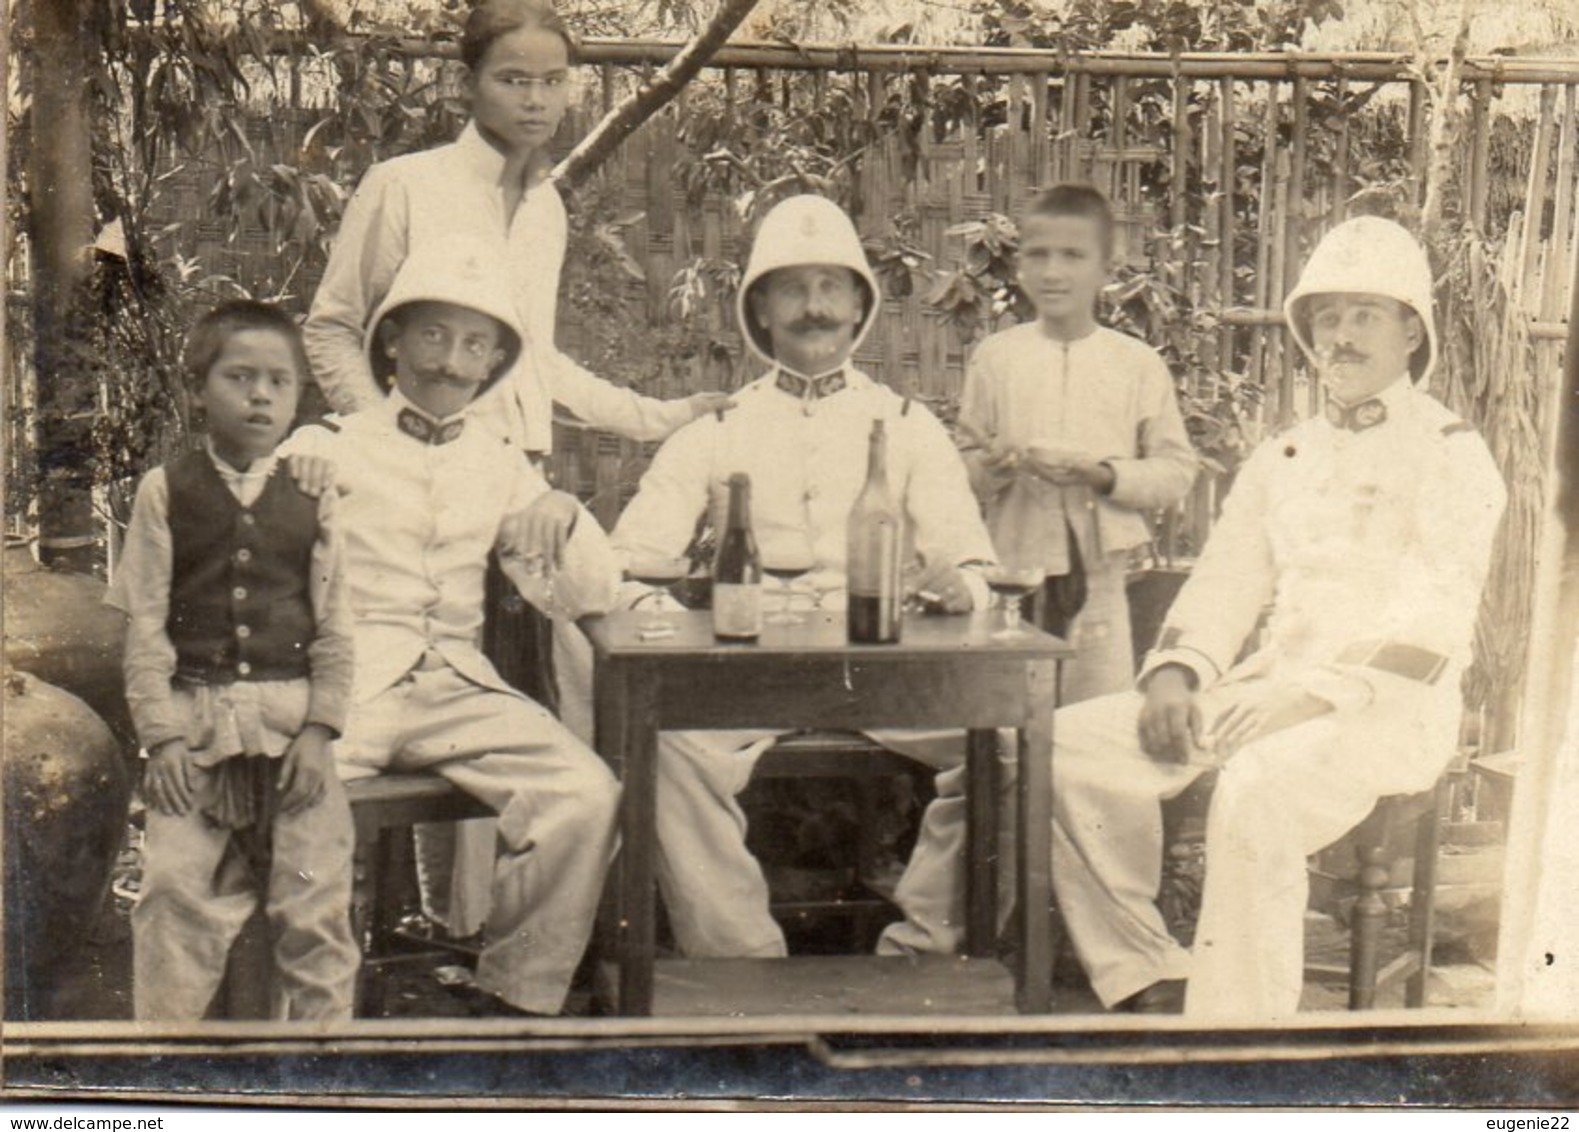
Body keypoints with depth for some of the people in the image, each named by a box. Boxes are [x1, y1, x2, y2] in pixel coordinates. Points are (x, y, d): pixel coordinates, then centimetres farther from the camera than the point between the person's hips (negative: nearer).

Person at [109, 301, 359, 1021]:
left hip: (294, 717, 1)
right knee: (175, 896, -4)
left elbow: (334, 625, 4)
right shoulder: (165, 492, 3)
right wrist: (161, 736, -6)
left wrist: (319, 727, -6)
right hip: (195, 718, 0)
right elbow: (145, 623, 0)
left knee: (314, 906, 2)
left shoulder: (313, 500, 5)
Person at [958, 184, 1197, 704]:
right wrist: (993, 469, -13)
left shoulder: (1138, 363, 4)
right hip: (1015, 568, 1)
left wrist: (1104, 476, -15)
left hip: (1099, 580, -1)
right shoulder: (994, 357, 7)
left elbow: (1177, 470, 0)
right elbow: (964, 460, 9)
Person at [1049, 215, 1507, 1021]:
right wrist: (1175, 673, -4)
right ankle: (1145, 977, -4)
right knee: (1069, 746, -10)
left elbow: (1433, 620, -12)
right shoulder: (1281, 458, 20)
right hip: (1266, 686, 7)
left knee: (1254, 789, -38)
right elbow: (1225, 583, 16)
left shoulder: (1451, 456, 0)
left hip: (1389, 710, -6)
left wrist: (1314, 695, -23)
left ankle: (1235, 1024, -26)